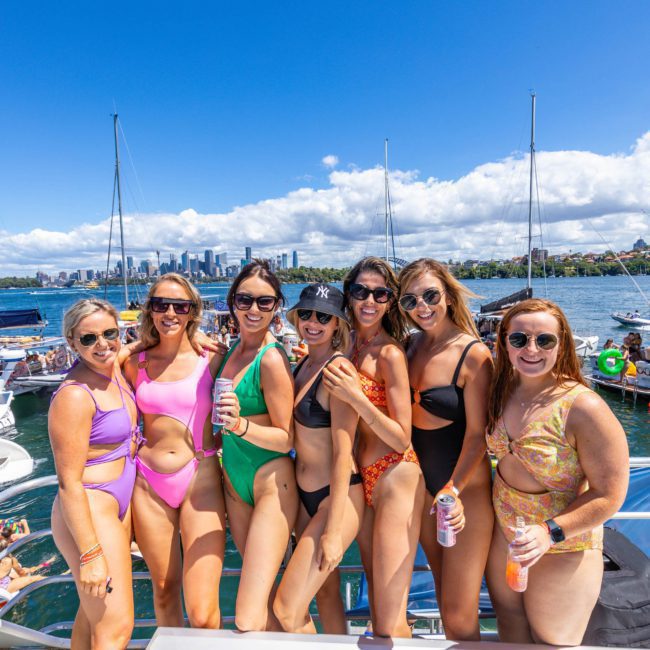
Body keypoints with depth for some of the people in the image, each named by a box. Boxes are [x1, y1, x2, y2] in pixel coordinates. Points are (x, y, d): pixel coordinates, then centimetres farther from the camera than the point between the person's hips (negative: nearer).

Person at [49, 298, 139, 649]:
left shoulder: (115, 367, 0)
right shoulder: (74, 396, -21)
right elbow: (69, 482, -20)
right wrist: (91, 554, -19)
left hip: (119, 503, 8)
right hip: (88, 513, -8)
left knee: (93, 614, 21)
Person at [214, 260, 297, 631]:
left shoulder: (272, 358, -18)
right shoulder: (233, 350, 5)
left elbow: (286, 438, -17)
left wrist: (241, 425, -30)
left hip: (271, 483, -8)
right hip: (234, 483, 8)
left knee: (249, 620, -7)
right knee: (265, 595, 21)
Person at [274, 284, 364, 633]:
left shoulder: (339, 369, -18)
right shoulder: (302, 365, 6)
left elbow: (343, 451, -20)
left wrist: (334, 530, -19)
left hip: (337, 497, -8)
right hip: (305, 495, 8)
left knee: (286, 611, -3)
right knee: (324, 595, 21)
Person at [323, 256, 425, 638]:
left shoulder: (390, 353, -15)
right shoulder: (351, 345, 7)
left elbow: (402, 439, -15)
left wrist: (355, 396, -26)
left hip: (396, 479, -8)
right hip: (364, 479, 8)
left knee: (390, 624, 0)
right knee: (377, 609, 22)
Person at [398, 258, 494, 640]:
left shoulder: (473, 354, -17)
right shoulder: (413, 345, 1)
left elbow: (477, 433, -16)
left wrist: (454, 490, -26)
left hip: (466, 489, -5)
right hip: (425, 487, 6)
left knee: (460, 614, 2)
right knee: (445, 597, 21)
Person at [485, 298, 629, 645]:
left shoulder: (583, 408, -27)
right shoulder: (503, 389, -8)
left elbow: (609, 495, -21)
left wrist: (551, 532, -29)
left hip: (561, 545, -5)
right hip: (503, 533, 5)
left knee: (552, 642, 19)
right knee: (509, 623, 26)